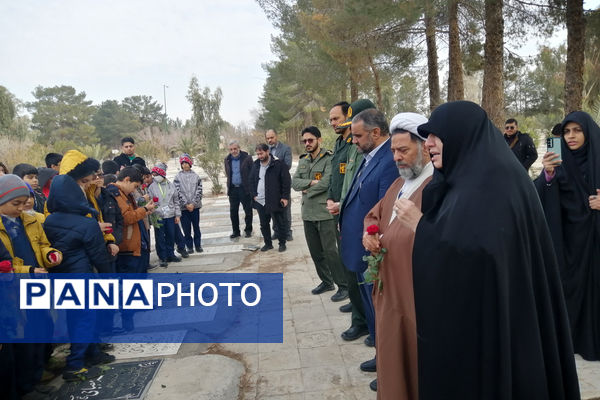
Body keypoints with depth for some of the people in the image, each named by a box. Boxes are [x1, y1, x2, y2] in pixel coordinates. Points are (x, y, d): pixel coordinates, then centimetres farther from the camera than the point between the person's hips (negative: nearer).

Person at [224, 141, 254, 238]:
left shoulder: (247, 158, -7)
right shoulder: (227, 160, 8)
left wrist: (251, 188, -10)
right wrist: (229, 185, 9)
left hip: (245, 189, -4)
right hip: (233, 189, 4)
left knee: (248, 210, 4)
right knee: (233, 211, 8)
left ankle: (248, 230, 18)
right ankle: (236, 231, 19)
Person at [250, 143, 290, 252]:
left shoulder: (278, 164, -10)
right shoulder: (256, 165, 9)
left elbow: (286, 181, -8)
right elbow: (251, 181, 17)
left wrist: (285, 197, -11)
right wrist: (254, 195, 6)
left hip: (275, 201, -5)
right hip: (260, 201, 5)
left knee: (279, 223, 5)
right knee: (264, 224, 12)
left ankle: (282, 243, 20)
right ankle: (268, 243, 26)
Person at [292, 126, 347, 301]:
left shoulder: (328, 159, -9)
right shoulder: (303, 161, 14)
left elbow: (326, 183, -20)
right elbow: (294, 182, 4)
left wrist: (307, 190, -6)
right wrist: (311, 182, -14)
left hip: (325, 213, -7)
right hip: (308, 213, 7)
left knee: (330, 251, -5)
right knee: (315, 252, 15)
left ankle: (343, 286, 7)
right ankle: (326, 281, 31)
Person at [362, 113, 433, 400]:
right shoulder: (398, 185, 16)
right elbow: (374, 215, 24)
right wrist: (369, 233, 5)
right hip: (390, 289, 8)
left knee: (418, 363, 7)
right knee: (392, 358, 18)